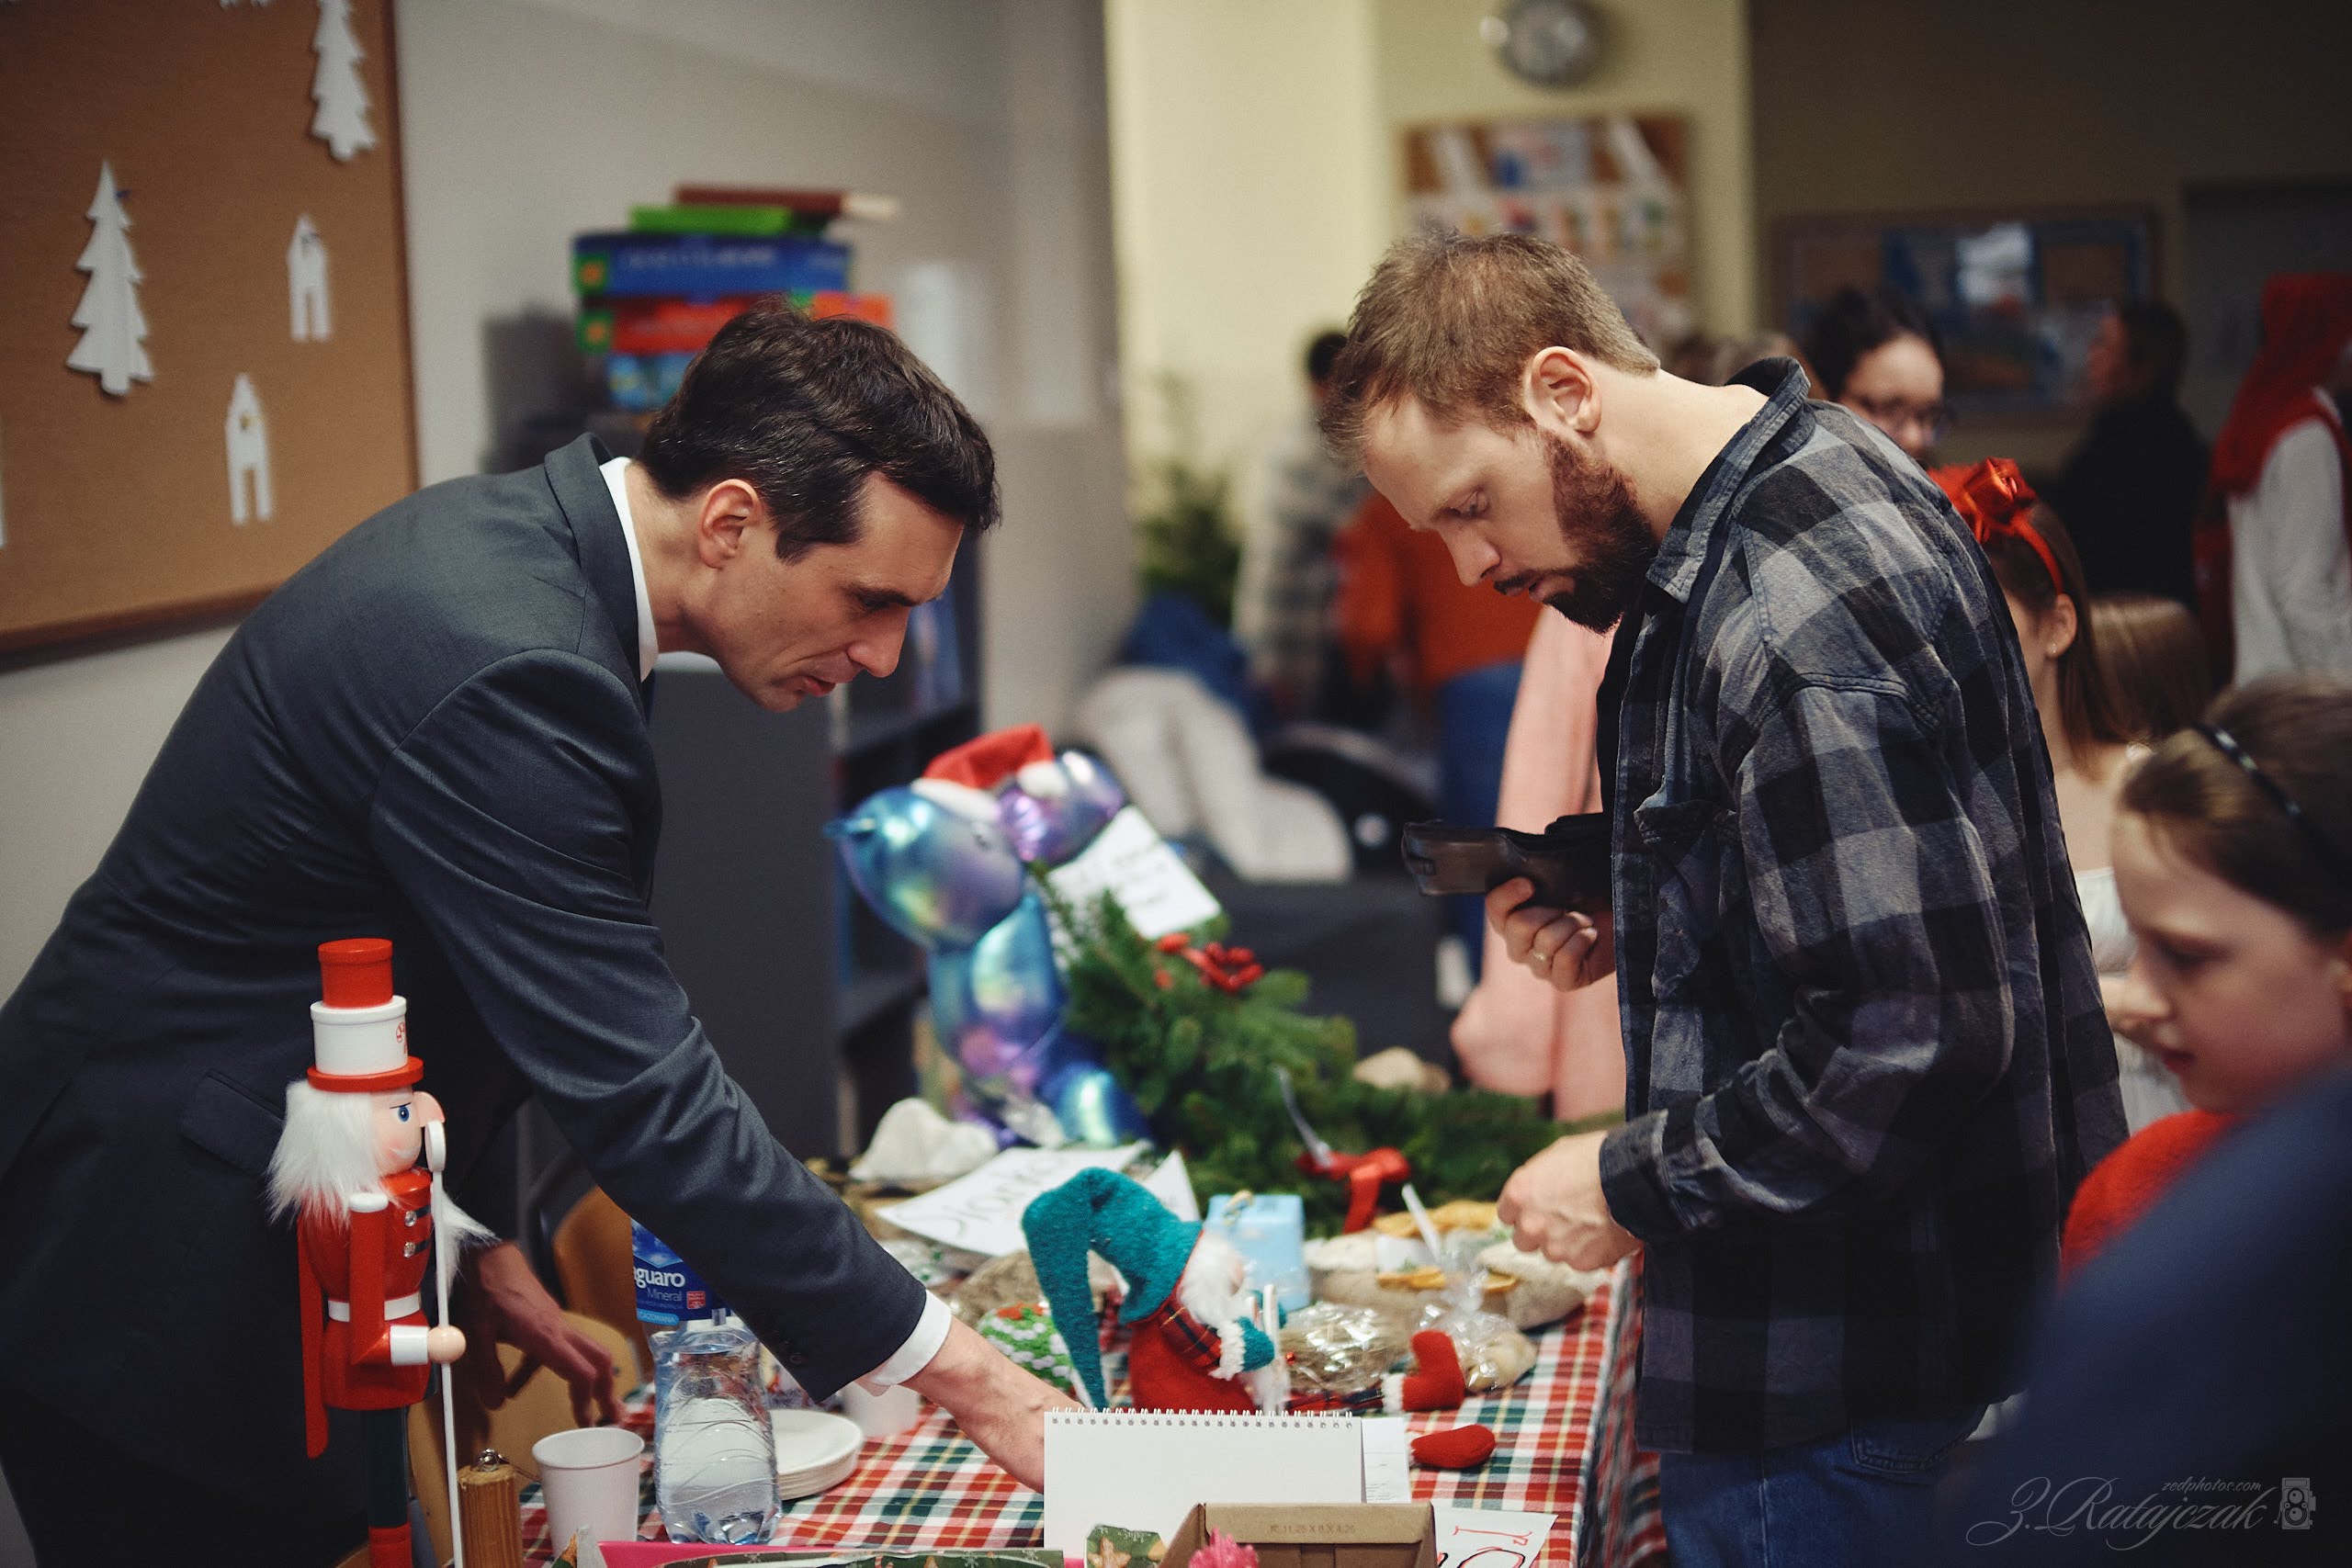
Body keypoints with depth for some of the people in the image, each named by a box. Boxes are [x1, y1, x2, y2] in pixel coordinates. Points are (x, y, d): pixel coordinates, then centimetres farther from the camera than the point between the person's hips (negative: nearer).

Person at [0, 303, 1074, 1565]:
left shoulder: (493, 539, 3)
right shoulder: (511, 673, -28)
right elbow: (646, 1104, -28)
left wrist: (473, 1243, 12)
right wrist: (968, 1380, -24)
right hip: (156, 1289, -10)